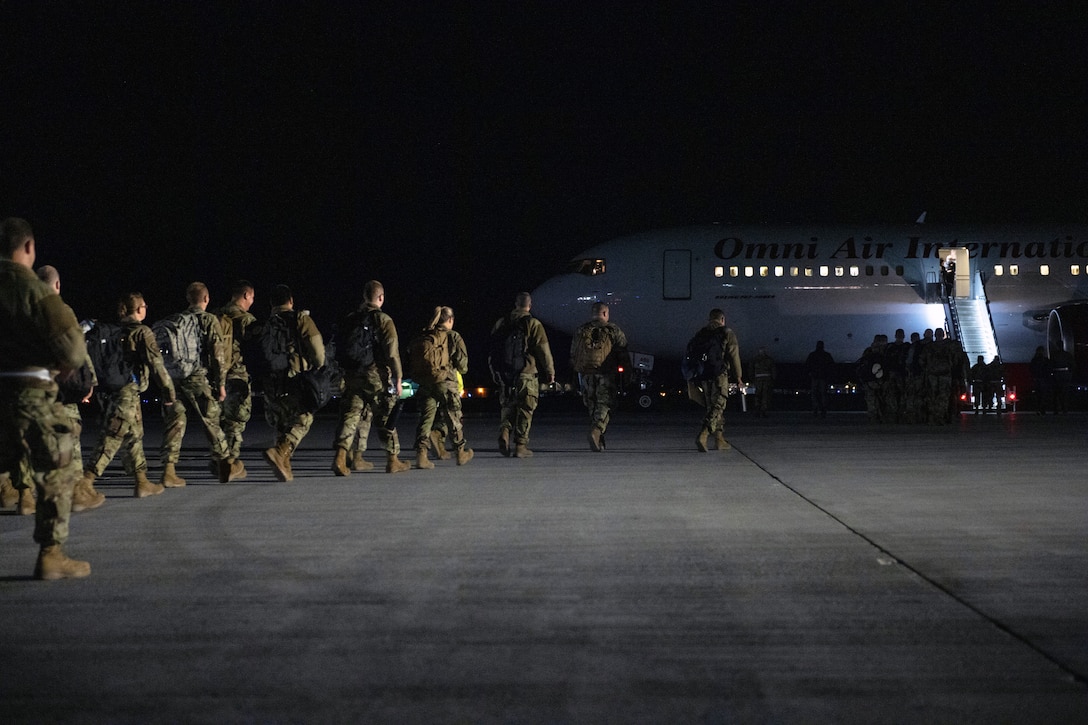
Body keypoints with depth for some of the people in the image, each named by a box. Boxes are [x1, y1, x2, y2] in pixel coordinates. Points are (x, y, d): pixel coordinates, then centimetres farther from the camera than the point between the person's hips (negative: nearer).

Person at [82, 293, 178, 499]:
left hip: (108, 389, 8)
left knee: (134, 436, 16)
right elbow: (156, 364, -10)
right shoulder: (142, 332, -7)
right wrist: (169, 390, -5)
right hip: (128, 391, -7)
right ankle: (86, 480, -15)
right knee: (112, 438, -8)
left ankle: (142, 482, 20)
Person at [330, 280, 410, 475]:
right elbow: (392, 353, -11)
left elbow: (338, 349, 12)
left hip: (352, 377, 4)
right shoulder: (383, 320, -6)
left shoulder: (349, 320, 11)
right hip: (377, 377, -4)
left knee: (349, 415, 3)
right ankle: (393, 460, 17)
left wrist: (341, 377, 18)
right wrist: (398, 379, -6)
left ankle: (340, 457, -13)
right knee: (386, 418, 8)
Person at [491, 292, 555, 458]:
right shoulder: (533, 324, -7)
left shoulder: (501, 323, 8)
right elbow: (543, 350, -8)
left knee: (507, 408, 14)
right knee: (525, 410, 2)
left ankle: (504, 434, -8)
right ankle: (520, 446, 2)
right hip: (527, 374, -4)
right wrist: (550, 372, 1)